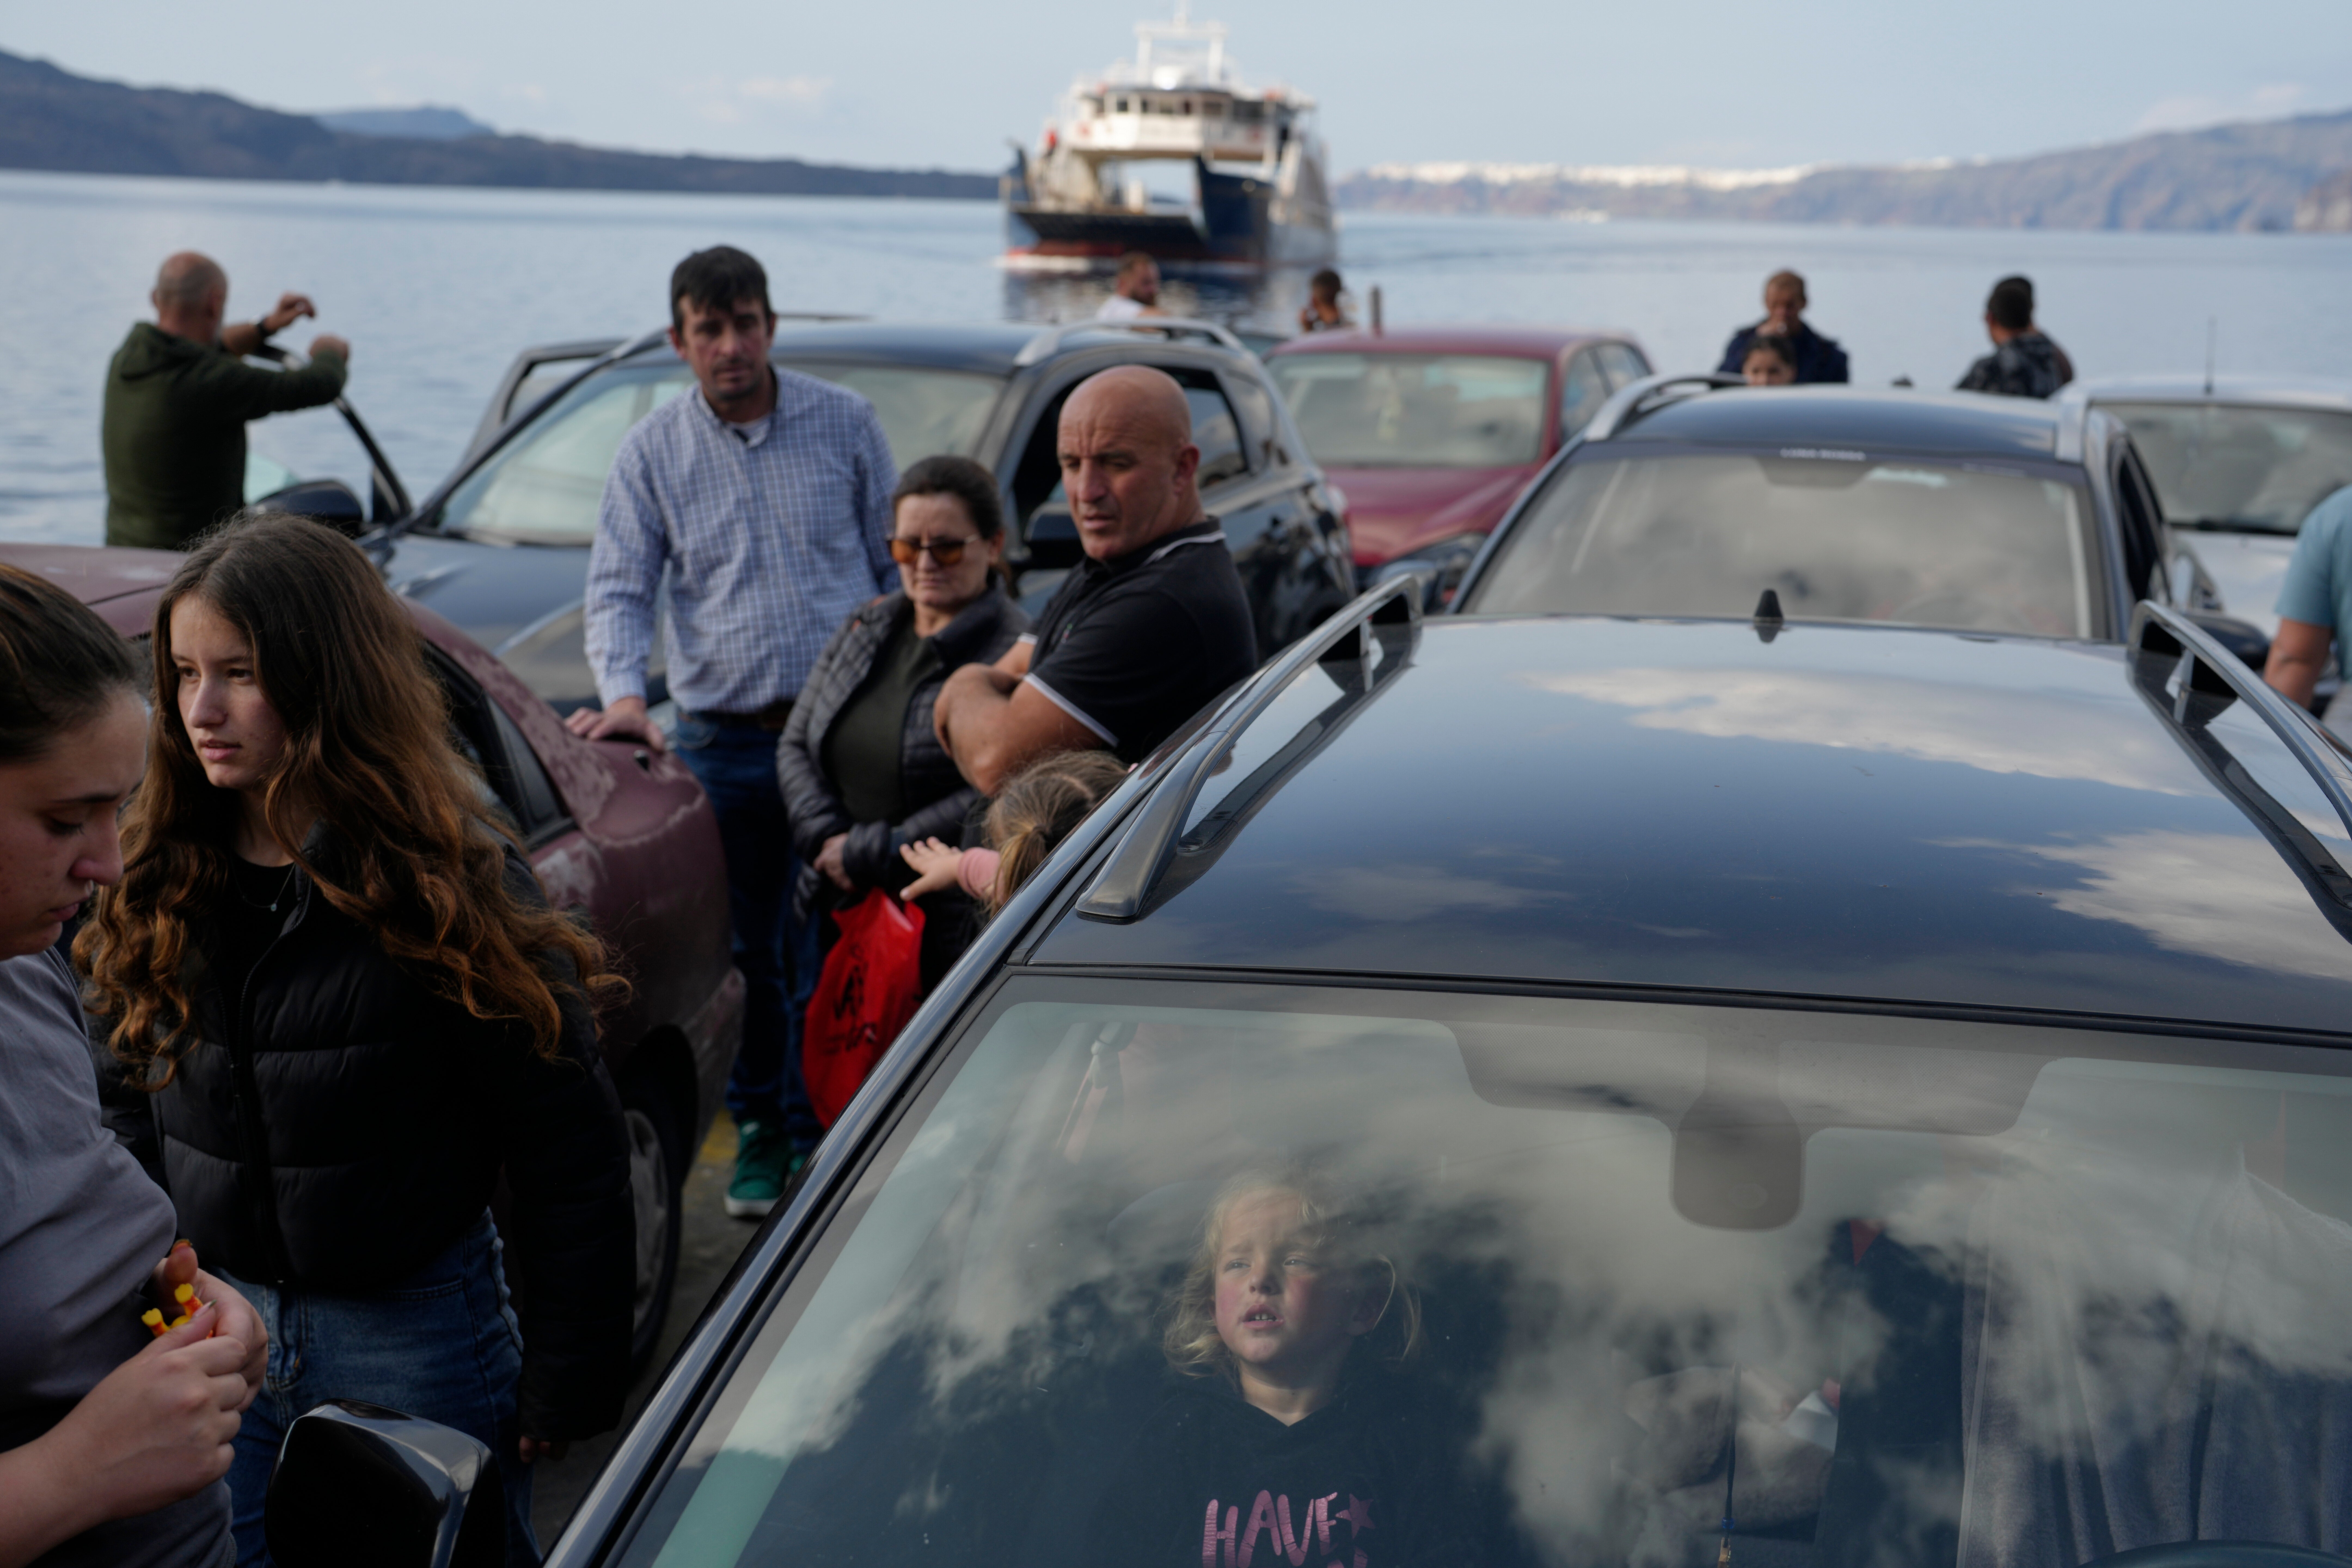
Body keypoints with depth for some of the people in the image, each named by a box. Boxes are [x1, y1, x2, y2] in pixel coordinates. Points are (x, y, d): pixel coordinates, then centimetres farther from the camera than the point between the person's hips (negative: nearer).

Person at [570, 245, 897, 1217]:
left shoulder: (843, 423, 5)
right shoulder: (651, 453, 5)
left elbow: (900, 565, 11)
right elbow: (618, 588, 2)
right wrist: (623, 692, -16)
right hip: (722, 741, 1)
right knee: (744, 952, 7)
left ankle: (822, 1130, 16)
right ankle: (761, 1130, 22)